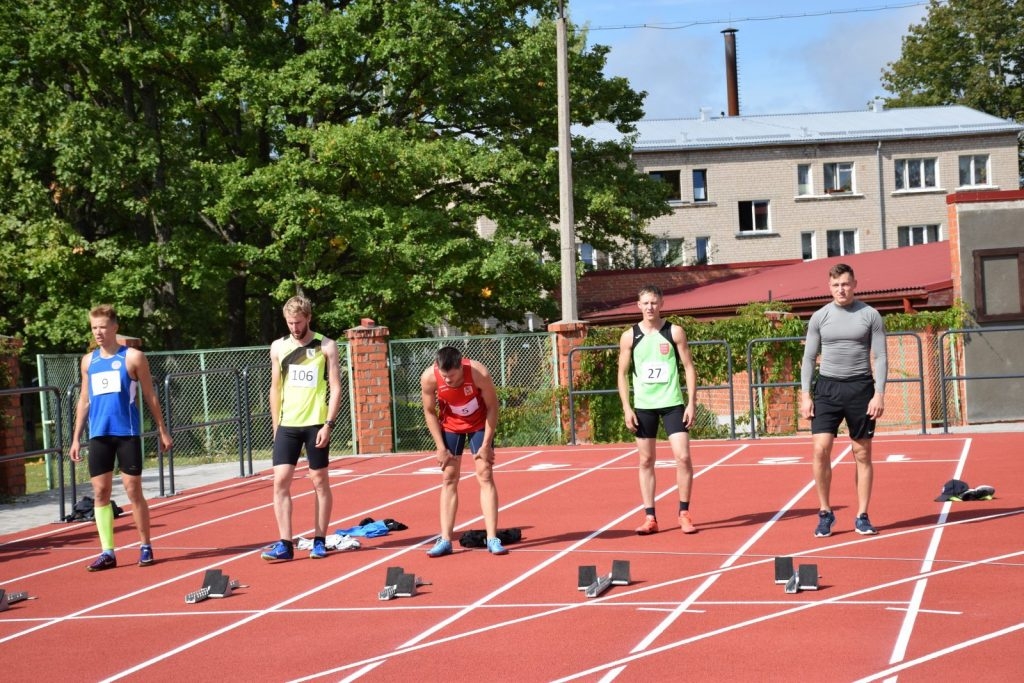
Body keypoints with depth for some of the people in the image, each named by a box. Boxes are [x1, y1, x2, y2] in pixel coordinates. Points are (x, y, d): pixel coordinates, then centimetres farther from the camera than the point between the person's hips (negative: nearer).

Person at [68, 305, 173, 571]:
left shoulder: (133, 357, -1)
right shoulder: (88, 361, 12)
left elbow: (150, 396, 3)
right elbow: (84, 400, 17)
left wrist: (162, 431, 1)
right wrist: (76, 437, 12)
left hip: (127, 432, -4)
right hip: (98, 435, 4)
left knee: (133, 490, -1)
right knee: (100, 492, 2)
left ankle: (146, 547, 11)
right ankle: (107, 552, 7)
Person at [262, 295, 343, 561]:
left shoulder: (326, 347, -1)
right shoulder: (278, 347, 8)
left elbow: (336, 387, -3)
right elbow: (276, 388, 14)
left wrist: (328, 424, -11)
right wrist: (276, 425, 10)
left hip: (316, 424, -3)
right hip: (287, 425, 3)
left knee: (319, 481, 4)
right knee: (280, 481, -6)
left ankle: (319, 541, 14)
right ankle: (285, 544, -4)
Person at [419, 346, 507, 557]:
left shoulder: (479, 373, -33)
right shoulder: (429, 378, -28)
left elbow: (492, 407, -18)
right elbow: (430, 412, -12)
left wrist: (486, 444, -18)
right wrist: (440, 447, -13)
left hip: (479, 424, -2)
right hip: (450, 426, 2)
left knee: (485, 476, -7)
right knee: (448, 479, -1)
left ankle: (492, 538, -8)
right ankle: (445, 540, -1)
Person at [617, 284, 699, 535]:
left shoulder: (675, 332, -1)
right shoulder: (629, 337, 2)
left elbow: (689, 367, 1)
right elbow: (623, 373, 7)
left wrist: (691, 403, -6)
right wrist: (626, 408, -1)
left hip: (672, 403, -1)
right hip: (643, 406, 2)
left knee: (683, 457, -8)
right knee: (646, 461, 4)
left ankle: (684, 513, 5)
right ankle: (650, 518, 9)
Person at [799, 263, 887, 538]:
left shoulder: (870, 315, 1)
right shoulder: (819, 317, 6)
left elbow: (880, 357, 0)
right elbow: (808, 357, 9)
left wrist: (879, 394, -9)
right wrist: (805, 395, 1)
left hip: (860, 387, -1)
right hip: (827, 387, 1)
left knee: (862, 454, 3)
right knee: (820, 449, -10)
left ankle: (862, 517, 12)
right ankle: (825, 513, 3)